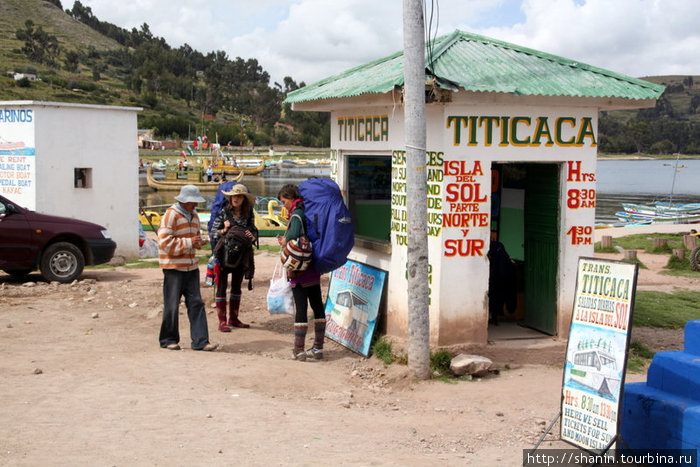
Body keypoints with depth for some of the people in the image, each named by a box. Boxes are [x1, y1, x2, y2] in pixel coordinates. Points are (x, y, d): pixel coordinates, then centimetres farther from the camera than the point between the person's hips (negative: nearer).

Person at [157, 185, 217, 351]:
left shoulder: (194, 216, 13)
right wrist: (188, 242, -19)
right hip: (173, 267, -7)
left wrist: (198, 242, 4)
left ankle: (200, 341, 3)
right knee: (172, 305, 1)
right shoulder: (171, 215, -12)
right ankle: (168, 340, 15)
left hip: (191, 266, 7)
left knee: (196, 303, 2)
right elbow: (164, 242, -19)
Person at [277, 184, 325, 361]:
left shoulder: (297, 215, -13)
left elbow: (295, 233, -32)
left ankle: (299, 350, -1)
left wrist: (285, 240, -13)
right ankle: (318, 347, 18)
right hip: (314, 268, 9)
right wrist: (287, 240, 9)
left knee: (301, 308, -5)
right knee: (317, 305, 10)